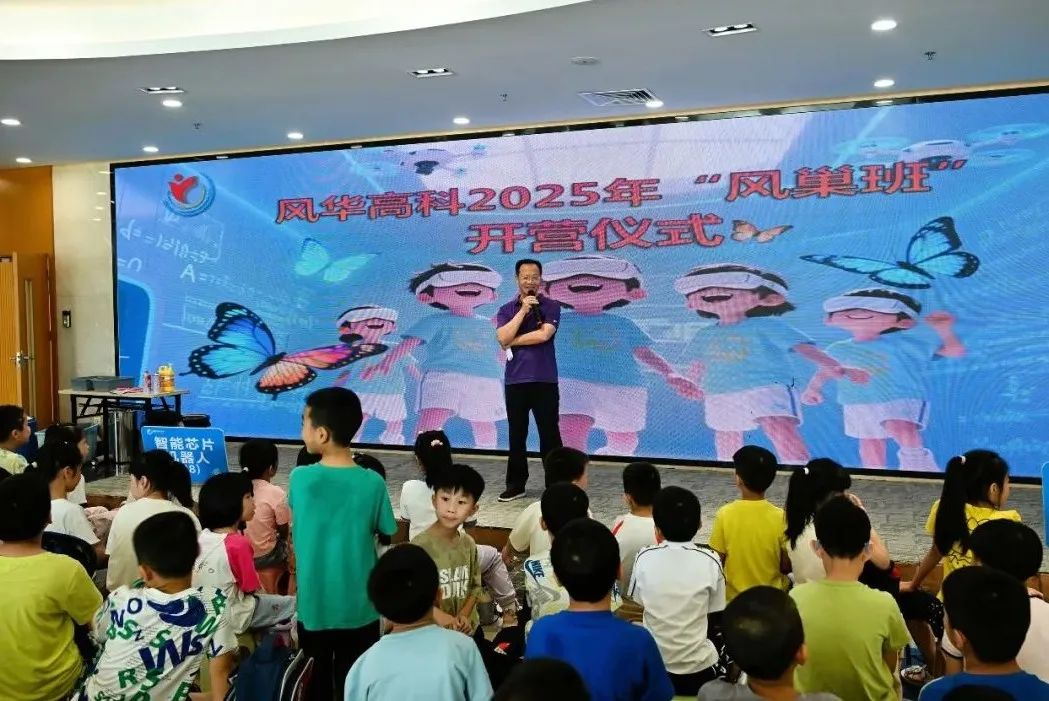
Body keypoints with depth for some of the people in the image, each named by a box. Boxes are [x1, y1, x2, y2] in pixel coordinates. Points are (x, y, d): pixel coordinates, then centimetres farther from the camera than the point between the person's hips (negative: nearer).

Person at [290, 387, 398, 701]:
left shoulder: (300, 478, -12)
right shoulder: (373, 484, -14)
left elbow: (294, 533, 6)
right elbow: (386, 537, -2)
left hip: (313, 606, 1)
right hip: (359, 608, -1)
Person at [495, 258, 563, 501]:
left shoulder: (551, 306, 1)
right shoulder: (506, 309, 8)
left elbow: (544, 335, -15)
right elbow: (503, 338, -8)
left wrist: (513, 341, -5)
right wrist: (523, 310, -11)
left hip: (544, 380, -2)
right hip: (515, 381, 3)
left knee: (549, 434, 1)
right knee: (517, 435, 10)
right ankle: (516, 484, 20)